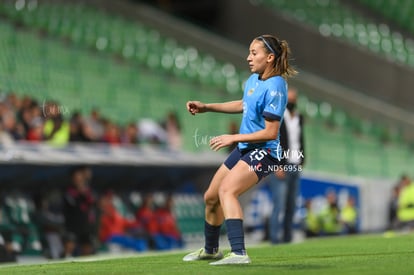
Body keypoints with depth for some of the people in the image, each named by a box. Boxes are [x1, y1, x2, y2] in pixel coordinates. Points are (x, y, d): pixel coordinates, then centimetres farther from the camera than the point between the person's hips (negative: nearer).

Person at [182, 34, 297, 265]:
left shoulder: (274, 87, -21)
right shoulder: (254, 79, 4)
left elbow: (271, 132, -23)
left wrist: (233, 138, -21)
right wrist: (206, 107, 21)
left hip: (263, 152, -10)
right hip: (244, 149, 10)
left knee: (227, 190, -32)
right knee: (211, 198, 18)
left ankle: (239, 254, -40)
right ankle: (210, 250, 43)